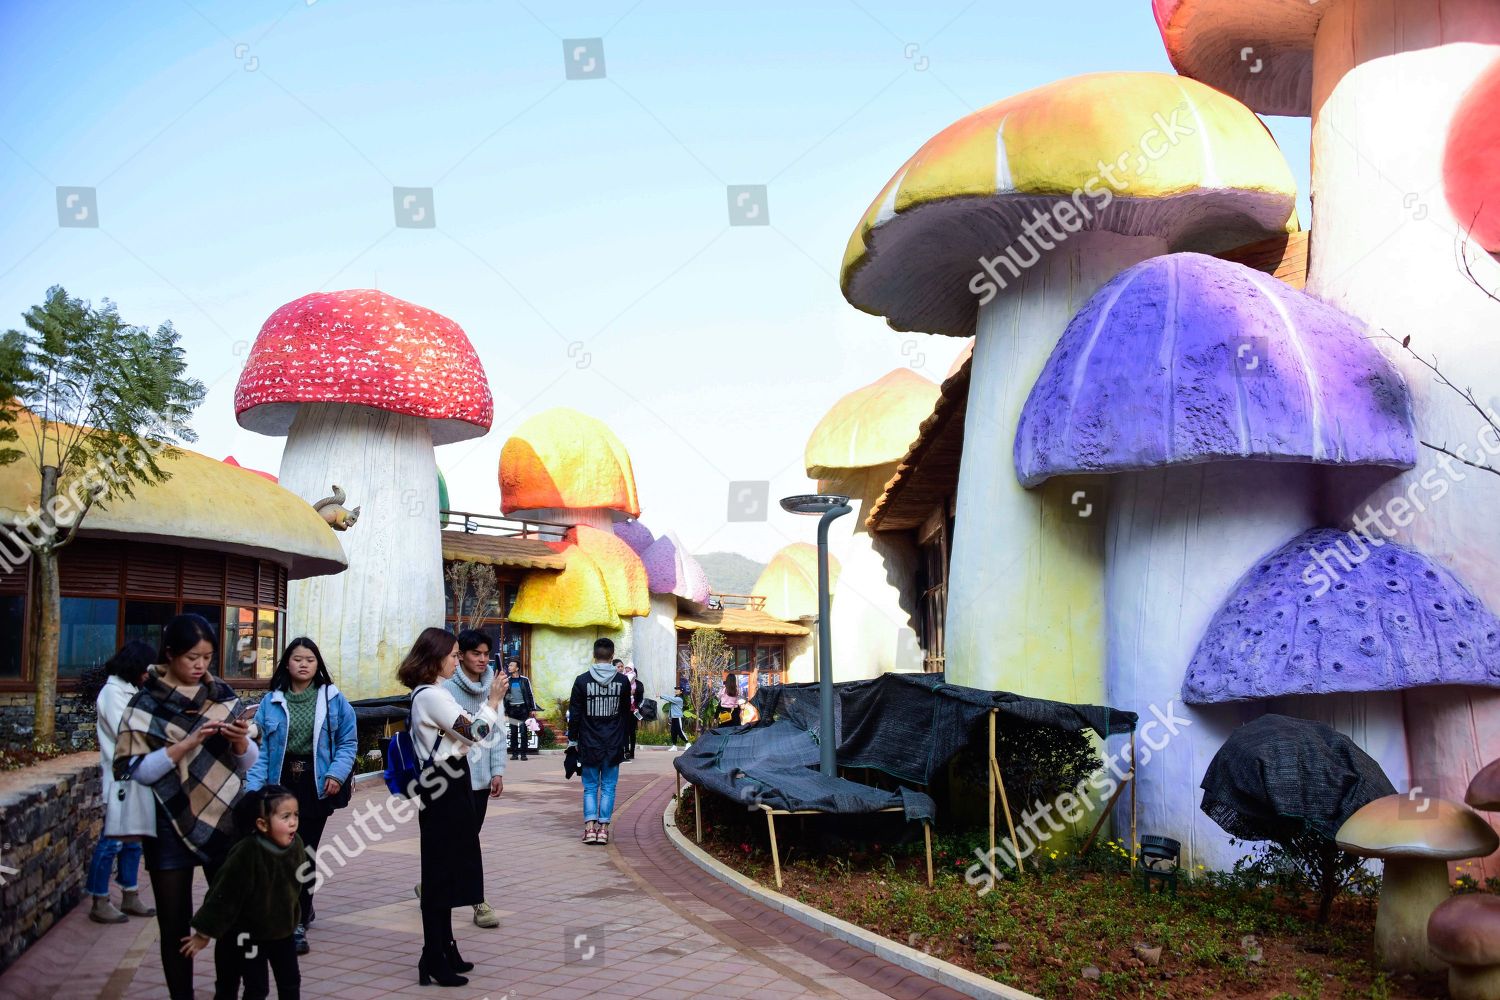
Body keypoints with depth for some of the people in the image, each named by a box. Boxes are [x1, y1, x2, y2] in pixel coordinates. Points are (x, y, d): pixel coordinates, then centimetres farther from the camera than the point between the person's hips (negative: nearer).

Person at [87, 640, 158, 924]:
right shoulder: (113, 692, -13)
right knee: (112, 840, -3)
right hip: (120, 777, -9)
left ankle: (130, 898, 20)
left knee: (133, 839, 13)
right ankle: (100, 904, 5)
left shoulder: (130, 691, 14)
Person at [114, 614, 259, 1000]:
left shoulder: (224, 695, 5)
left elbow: (249, 762, 7)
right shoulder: (146, 703, -2)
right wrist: (187, 744, -20)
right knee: (175, 924, 4)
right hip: (170, 826, -2)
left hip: (224, 822, 2)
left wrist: (240, 741, -14)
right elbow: (137, 770, -10)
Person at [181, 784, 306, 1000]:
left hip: (283, 930, 5)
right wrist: (204, 933, -14)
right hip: (250, 934, -5)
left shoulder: (296, 845, -13)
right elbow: (224, 895, -22)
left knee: (291, 982, 12)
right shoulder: (246, 853, -30)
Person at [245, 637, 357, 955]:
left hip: (316, 786, -2)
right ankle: (302, 909, 35)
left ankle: (297, 923, 4)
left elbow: (348, 742, 3)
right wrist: (254, 787, -12)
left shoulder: (333, 700, 0)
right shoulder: (271, 702, 1)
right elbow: (260, 747, -3)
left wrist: (337, 774, -11)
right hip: (280, 785, 2)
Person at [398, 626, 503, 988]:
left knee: (447, 871, 15)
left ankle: (444, 949, 24)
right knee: (441, 872, -4)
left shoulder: (429, 693, 15)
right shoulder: (431, 695, -17)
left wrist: (492, 702, 10)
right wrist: (493, 700, -10)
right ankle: (434, 960, 3)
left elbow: (463, 731, 17)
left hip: (447, 789, 10)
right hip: (444, 791, -10)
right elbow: (474, 733, -21)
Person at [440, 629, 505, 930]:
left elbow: (496, 731, 9)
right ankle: (478, 903, 9)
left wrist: (497, 771, 5)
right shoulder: (448, 689, -12)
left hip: (481, 778, 6)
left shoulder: (491, 686, 7)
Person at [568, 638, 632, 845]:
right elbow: (626, 713, 7)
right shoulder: (622, 681, -2)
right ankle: (603, 828, 5)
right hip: (613, 745, 1)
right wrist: (623, 740, 17)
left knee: (590, 787, 8)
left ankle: (590, 828, -1)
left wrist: (573, 739, 9)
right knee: (608, 787, 8)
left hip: (589, 744, -1)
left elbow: (574, 714, -2)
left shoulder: (582, 680, -7)